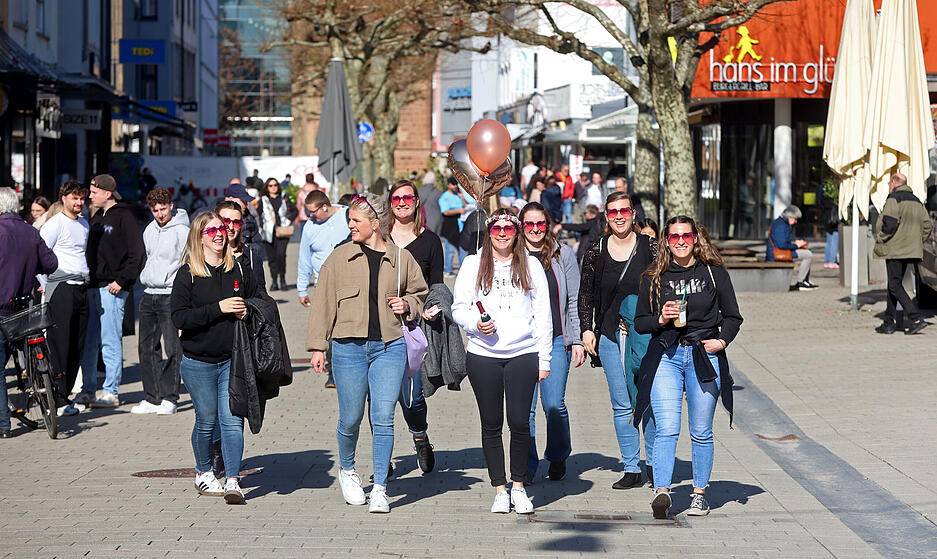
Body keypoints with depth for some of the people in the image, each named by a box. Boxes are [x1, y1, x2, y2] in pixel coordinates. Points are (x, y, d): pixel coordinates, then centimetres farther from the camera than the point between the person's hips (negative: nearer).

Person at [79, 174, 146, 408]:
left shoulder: (123, 217, -6)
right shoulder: (95, 218, 17)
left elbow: (137, 253, -12)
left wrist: (121, 280, -16)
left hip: (111, 289, -8)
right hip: (92, 287, 8)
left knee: (110, 342, -5)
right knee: (88, 341, 8)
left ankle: (111, 393, -1)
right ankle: (88, 391, 14)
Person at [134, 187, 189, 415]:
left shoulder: (181, 231, -9)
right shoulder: (149, 230, 14)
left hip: (171, 296, -8)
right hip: (149, 294, 8)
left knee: (173, 349, -6)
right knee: (147, 348, 7)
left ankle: (169, 397, -1)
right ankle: (152, 398, 13)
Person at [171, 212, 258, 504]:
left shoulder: (239, 270, 8)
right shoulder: (187, 274, -2)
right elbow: (179, 317, -11)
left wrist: (247, 312, -3)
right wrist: (218, 308, -19)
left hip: (233, 359, 2)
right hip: (198, 362, -2)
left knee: (232, 420, -7)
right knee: (207, 421, 7)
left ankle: (232, 481, -4)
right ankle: (204, 473, 29)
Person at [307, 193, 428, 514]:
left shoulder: (401, 258, 7)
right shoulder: (340, 258, 4)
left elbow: (419, 293, 23)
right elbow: (323, 302, 5)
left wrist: (407, 305, 1)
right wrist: (317, 346, 1)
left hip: (389, 347, 0)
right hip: (348, 346, 0)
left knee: (383, 420, -6)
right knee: (350, 418, 4)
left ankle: (379, 489, 2)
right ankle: (346, 469, 33)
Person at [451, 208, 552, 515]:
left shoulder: (531, 266, 9)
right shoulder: (473, 265, 8)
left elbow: (543, 315, 9)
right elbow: (458, 308, 9)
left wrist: (544, 359, 5)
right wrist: (475, 323, -12)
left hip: (523, 354, 0)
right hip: (482, 354, 0)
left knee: (520, 421, -6)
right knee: (491, 424, 4)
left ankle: (519, 486, 10)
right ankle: (500, 489, 13)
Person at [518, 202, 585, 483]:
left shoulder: (563, 254, 7)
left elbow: (574, 301, 9)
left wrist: (577, 340, 3)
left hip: (556, 341, 0)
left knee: (554, 404, -4)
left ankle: (558, 459, 19)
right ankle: (527, 465, 10)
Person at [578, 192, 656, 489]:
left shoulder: (649, 248, 0)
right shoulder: (596, 252, 6)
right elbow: (586, 294, 13)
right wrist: (587, 330, 4)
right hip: (610, 336, 2)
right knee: (622, 406, 3)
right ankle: (632, 469, 8)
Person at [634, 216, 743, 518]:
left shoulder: (714, 273, 5)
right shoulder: (654, 277, 7)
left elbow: (732, 316, 11)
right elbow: (639, 321, 10)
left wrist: (722, 340, -7)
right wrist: (660, 320, -10)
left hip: (704, 357, 0)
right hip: (665, 355, 0)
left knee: (701, 432, 5)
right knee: (667, 429, -12)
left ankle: (700, 493, 16)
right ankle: (662, 491, -19)